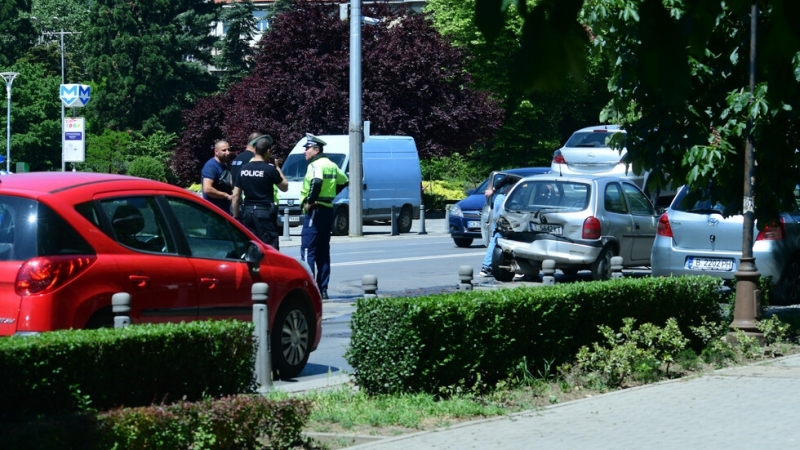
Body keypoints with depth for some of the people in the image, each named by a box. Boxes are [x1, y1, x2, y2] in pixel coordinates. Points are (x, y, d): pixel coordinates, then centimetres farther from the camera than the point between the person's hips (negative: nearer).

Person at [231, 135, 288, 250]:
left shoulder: (243, 169, 5)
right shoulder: (270, 169, -10)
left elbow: (235, 196, 7)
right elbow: (285, 187, 4)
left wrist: (236, 216, 14)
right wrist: (278, 170, 16)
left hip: (247, 211, 5)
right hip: (265, 212, -5)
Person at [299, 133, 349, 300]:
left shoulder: (316, 165, -12)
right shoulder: (331, 165, 17)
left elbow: (317, 182, -31)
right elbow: (343, 181, 28)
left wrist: (309, 201, -21)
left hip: (316, 211, -10)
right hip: (328, 210, 10)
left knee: (307, 251, -10)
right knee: (323, 252, 12)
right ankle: (323, 289, 12)